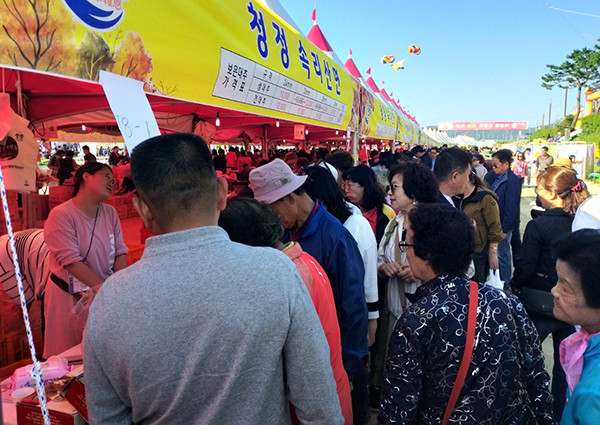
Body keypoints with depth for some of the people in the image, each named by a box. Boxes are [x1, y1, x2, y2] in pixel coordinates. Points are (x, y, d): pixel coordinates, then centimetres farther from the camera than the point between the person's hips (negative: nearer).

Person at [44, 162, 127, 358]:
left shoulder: (110, 213, 1)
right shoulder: (61, 215, -16)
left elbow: (120, 253, 0)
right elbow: (73, 262, -21)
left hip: (103, 292, 5)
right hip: (69, 296, -5)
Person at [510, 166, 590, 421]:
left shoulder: (538, 225, -20)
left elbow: (525, 268, -15)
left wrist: (513, 290, 3)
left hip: (540, 304, -5)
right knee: (565, 364, 19)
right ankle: (560, 414, 33)